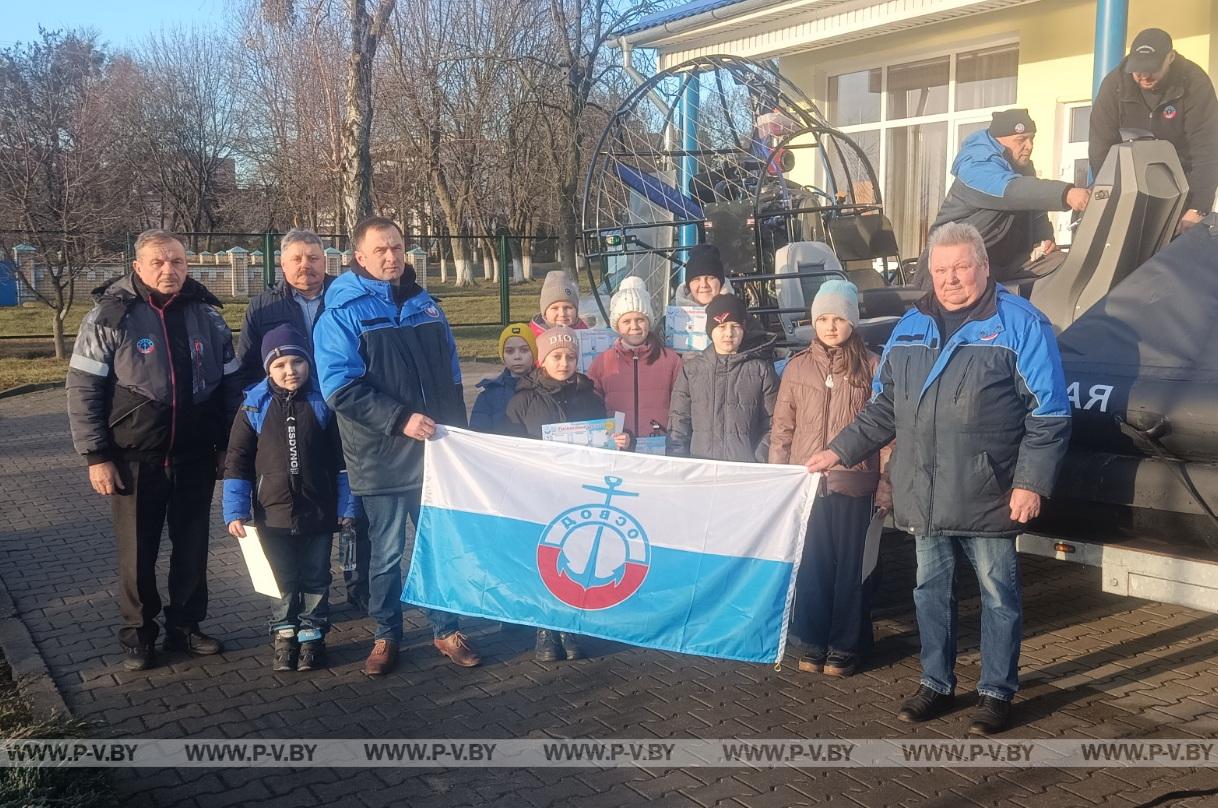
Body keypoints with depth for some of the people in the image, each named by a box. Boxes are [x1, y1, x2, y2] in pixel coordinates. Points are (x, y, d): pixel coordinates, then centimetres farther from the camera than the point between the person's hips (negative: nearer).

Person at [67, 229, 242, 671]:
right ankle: (139, 633, 23)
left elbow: (230, 384, 11)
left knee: (192, 547, 11)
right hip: (135, 458, -3)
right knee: (137, 551, 7)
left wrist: (228, 445, 8)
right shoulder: (109, 316, -7)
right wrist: (96, 456, -9)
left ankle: (185, 625, 27)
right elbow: (83, 390, -6)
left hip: (195, 457, 3)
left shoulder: (207, 315, 3)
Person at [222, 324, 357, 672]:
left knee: (315, 579, 12)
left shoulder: (322, 405, -4)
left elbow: (341, 460, 0)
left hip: (318, 513, 0)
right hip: (273, 514, 0)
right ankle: (285, 636, 28)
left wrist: (346, 508, -1)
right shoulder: (253, 408, -4)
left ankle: (312, 635, 27)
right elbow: (237, 461, 0)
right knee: (283, 581, 14)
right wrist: (235, 511, -5)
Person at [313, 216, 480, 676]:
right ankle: (386, 635, 25)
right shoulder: (342, 313, -6)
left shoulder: (425, 306, 11)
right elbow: (341, 389, -16)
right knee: (387, 553, 7)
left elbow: (452, 376, 19)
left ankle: (445, 629, 26)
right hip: (381, 460, -4)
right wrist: (400, 420, -23)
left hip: (436, 453, 4)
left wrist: (457, 429, 12)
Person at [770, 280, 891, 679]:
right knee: (810, 564, 7)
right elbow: (782, 428, 8)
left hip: (853, 484, -2)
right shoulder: (798, 366, 6)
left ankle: (845, 646, 18)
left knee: (850, 566, 5)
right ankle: (814, 640, 21)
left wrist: (886, 485, -5)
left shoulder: (872, 366, -1)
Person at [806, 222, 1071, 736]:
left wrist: (1031, 482, -14)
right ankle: (936, 684, 29)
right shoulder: (910, 327, 11)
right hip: (923, 496, 5)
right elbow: (883, 407, 17)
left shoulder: (1020, 324, -5)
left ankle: (997, 692, 22)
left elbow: (1049, 414, -7)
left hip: (987, 496, -5)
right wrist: (842, 450, 9)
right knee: (930, 591, 14)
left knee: (998, 593, 6)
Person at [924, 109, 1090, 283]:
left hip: (1007, 259, 9)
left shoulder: (1023, 167, 12)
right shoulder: (977, 168, -20)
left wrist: (1045, 238, -1)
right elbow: (1012, 190, -40)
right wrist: (1067, 194, -52)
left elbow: (1035, 211, 23)